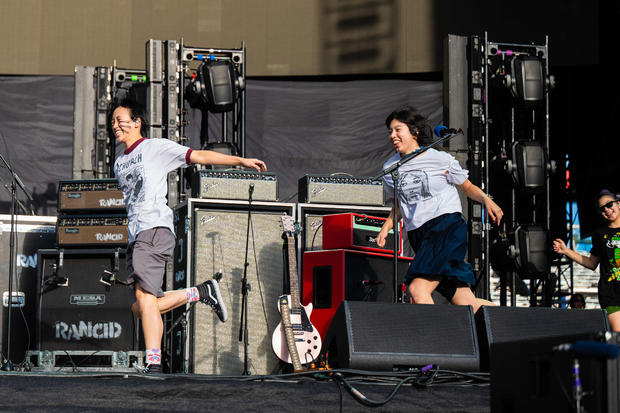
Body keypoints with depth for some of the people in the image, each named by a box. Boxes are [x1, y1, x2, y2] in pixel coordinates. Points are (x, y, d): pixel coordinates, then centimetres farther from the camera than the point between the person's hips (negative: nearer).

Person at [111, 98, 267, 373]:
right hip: (135, 237, 8)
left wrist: (240, 161, -7)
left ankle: (154, 363, -26)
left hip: (155, 229, -8)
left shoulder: (155, 147, 4)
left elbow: (198, 156, -1)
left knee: (144, 295, -23)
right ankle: (201, 293, 10)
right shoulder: (119, 165, 25)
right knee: (139, 308, -2)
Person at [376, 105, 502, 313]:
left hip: (447, 226, -4)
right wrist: (386, 227, 9)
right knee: (465, 303, 0)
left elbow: (468, 187, 11)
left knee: (418, 289, -24)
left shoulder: (439, 159, 1)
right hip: (419, 237, 4)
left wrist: (487, 200, -8)